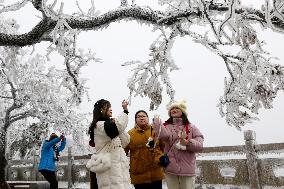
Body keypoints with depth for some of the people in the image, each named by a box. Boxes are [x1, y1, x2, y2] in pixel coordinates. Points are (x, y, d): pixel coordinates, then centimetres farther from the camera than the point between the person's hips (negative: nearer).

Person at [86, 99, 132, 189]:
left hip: (117, 167, 9)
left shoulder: (108, 124, 23)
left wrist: (116, 124, 4)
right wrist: (125, 110, -21)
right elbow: (118, 127, -29)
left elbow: (125, 142, 14)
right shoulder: (100, 125, -6)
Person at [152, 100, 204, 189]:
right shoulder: (167, 126, 4)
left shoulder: (191, 127, 5)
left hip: (187, 169, 0)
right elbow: (164, 135, -20)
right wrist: (156, 120, -27)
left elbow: (200, 145, -3)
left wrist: (188, 143, -20)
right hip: (171, 168, 1)